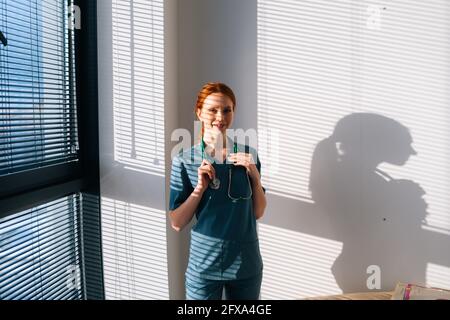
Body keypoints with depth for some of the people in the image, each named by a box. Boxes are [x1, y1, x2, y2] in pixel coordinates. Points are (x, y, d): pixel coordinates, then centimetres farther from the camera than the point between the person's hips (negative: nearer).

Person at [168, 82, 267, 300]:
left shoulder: (248, 155, -3)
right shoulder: (184, 160, -9)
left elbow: (258, 213, 2)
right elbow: (177, 223, -7)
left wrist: (255, 177, -12)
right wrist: (200, 188, -19)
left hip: (246, 264, 2)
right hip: (204, 266, -2)